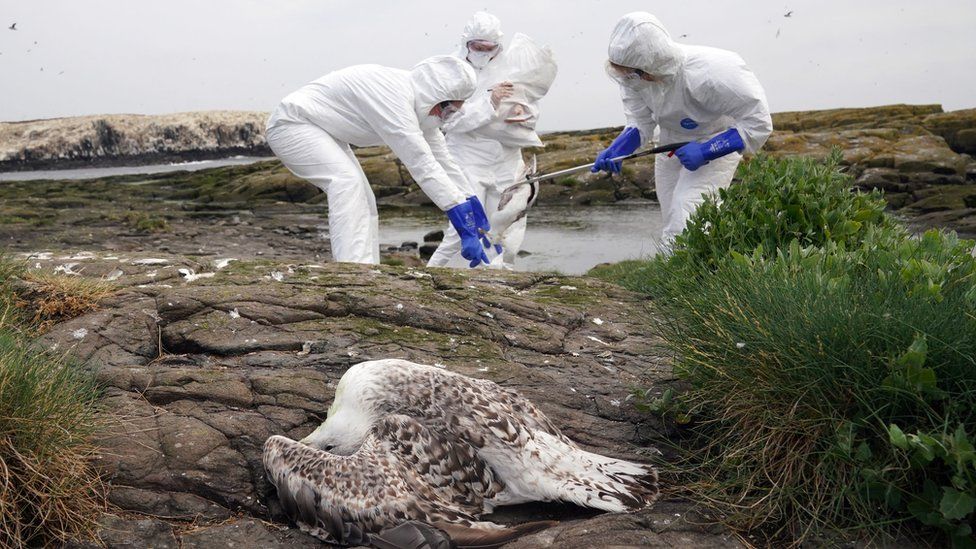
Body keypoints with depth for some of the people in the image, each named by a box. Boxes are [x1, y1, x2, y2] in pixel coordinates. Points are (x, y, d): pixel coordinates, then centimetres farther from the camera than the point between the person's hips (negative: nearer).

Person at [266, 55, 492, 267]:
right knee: (347, 181, -29)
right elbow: (420, 162, -35)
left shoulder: (420, 106, -2)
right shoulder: (394, 96, -31)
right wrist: (463, 222, -35)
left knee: (363, 202, 4)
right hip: (292, 123, -10)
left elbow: (442, 160, 3)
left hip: (323, 133, 10)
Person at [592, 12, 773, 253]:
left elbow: (758, 123, -27)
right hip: (672, 149, 7)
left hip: (717, 144, -6)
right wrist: (617, 149, -26)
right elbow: (640, 123, -6)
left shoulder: (707, 76, -36)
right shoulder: (635, 76, -19)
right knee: (671, 235, 13)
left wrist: (706, 152, -33)